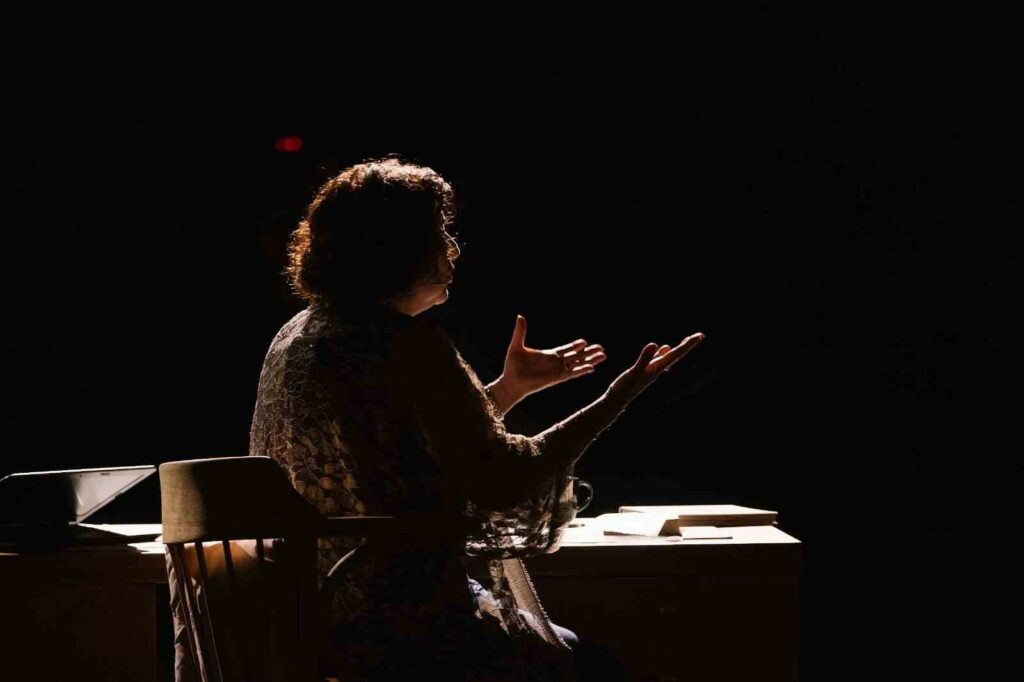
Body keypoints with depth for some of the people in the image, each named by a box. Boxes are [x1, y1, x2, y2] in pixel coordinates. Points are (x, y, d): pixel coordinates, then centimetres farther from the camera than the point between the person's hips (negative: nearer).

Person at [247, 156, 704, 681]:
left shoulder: (297, 337, 11)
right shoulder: (408, 342, -18)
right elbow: (501, 482, -19)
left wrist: (510, 388, 22)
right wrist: (616, 399, -12)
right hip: (399, 633, -9)